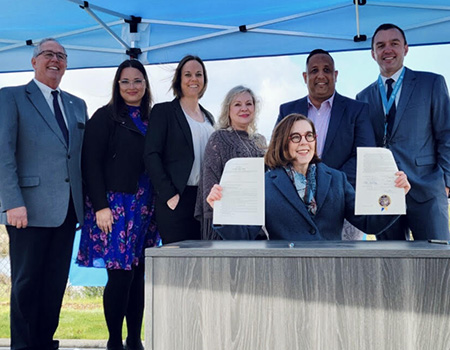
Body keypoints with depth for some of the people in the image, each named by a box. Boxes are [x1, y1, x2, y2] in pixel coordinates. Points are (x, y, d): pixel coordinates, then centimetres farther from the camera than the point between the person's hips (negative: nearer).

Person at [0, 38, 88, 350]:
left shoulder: (77, 105, 19)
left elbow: (83, 156, 16)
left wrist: (86, 200, 6)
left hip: (68, 208, 5)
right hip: (30, 207, -5)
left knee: (56, 282, 8)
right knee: (26, 282, 2)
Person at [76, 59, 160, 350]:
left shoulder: (152, 119, 14)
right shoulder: (106, 116, -1)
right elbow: (91, 163, -7)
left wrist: (156, 205, 10)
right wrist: (101, 206, -14)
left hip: (145, 208, 5)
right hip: (114, 206, -5)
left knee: (139, 274, 7)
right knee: (120, 274, -7)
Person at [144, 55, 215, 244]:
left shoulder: (208, 117, 19)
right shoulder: (163, 111, 1)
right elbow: (151, 155, -7)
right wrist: (168, 194, -14)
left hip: (205, 199, 6)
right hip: (176, 200, -6)